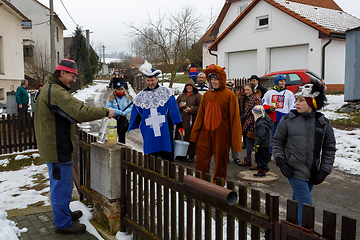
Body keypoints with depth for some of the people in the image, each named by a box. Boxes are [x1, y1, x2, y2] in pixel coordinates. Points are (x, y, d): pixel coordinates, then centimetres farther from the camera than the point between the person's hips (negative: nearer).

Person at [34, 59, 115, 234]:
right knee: (62, 185, 1)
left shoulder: (49, 88, 14)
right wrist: (105, 112, -23)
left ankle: (64, 213, 39)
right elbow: (80, 111, -32)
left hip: (52, 146, 11)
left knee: (60, 183, 23)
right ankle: (63, 223, 15)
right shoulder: (56, 92, -23)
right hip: (57, 148, -11)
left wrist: (74, 119, 7)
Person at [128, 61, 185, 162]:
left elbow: (174, 111, 4)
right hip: (149, 134, 2)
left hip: (165, 132, -1)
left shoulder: (166, 92, 2)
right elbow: (135, 116, 14)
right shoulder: (141, 96, 9)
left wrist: (179, 126, 3)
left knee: (168, 159, 3)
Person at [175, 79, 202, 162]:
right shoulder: (182, 95, 15)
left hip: (191, 120, -4)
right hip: (181, 119, 4)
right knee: (179, 136, 4)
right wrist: (179, 105, -4)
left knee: (190, 137, -2)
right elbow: (176, 103, 18)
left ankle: (191, 155, 8)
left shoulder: (198, 96, 0)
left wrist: (191, 109, -18)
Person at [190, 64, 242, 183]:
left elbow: (234, 118, -6)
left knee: (220, 160, 9)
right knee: (201, 161, 7)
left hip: (221, 135, -4)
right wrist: (195, 133, 9)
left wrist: (235, 140, -9)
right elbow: (200, 115, 11)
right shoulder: (206, 95, 7)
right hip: (205, 134, 4)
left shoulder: (229, 95, -6)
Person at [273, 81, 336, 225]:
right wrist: (281, 162, -7)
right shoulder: (288, 120, -3)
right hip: (294, 170, -3)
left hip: (312, 173, 3)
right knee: (306, 205, -7)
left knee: (298, 201, 17)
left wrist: (324, 171, 1)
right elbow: (277, 142, 5)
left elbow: (330, 149, 8)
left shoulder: (324, 124, 2)